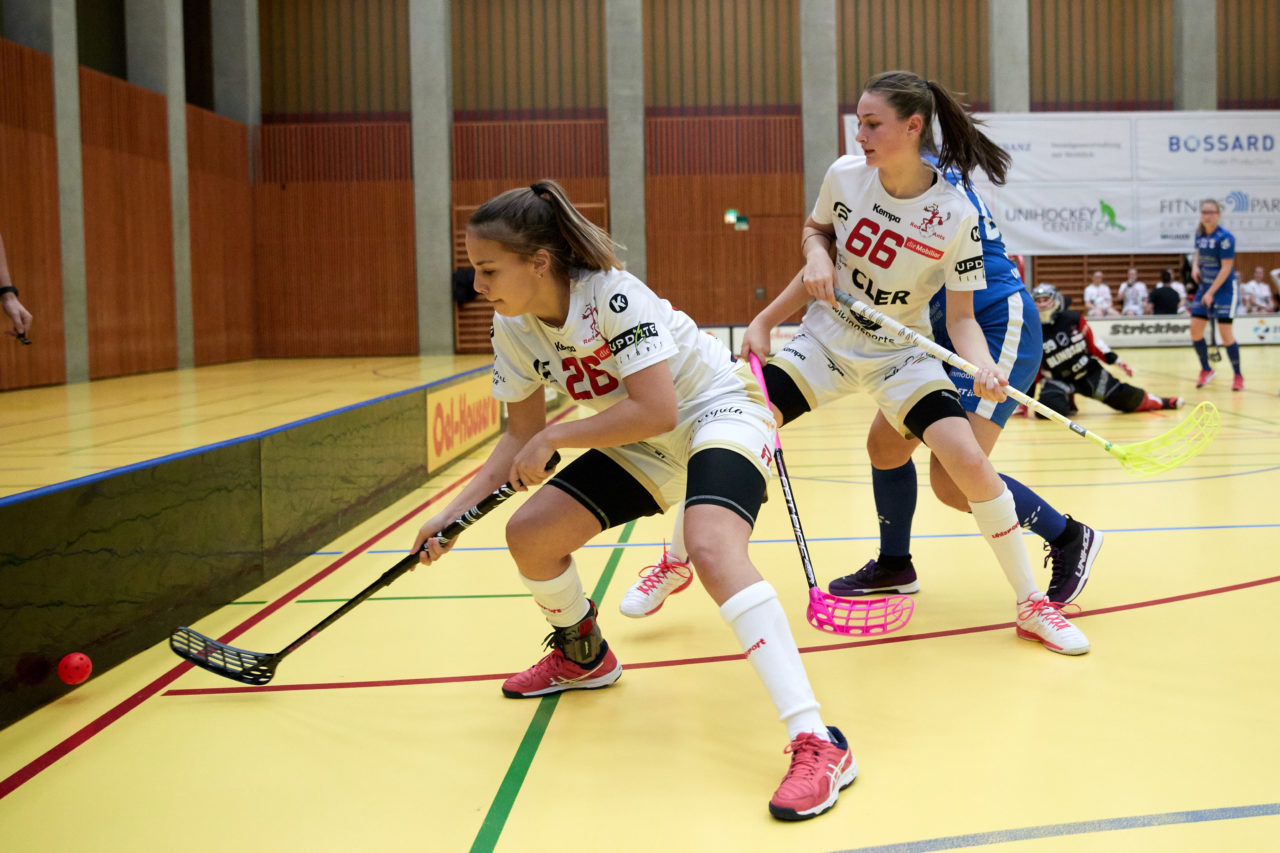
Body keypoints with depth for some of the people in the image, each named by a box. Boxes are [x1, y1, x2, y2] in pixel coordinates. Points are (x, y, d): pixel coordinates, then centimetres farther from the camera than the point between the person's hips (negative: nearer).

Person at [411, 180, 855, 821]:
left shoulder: (613, 296, -29)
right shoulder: (513, 329, -6)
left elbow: (656, 410, -35)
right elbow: (521, 437, 4)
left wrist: (554, 439, -28)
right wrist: (451, 514, -3)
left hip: (720, 411, -8)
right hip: (646, 448, 8)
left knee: (711, 549, -34)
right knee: (529, 534, 1)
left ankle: (818, 745, -35)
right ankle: (584, 657, 32)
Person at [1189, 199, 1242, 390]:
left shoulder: (1224, 237, -17)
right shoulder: (1199, 234, 3)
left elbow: (1226, 268, -17)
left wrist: (1211, 293, -18)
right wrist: (1195, 266, 0)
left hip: (1224, 289, -6)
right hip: (1204, 287, 6)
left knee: (1225, 332, -7)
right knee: (1195, 329, 1)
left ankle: (1238, 376, 9)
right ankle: (1206, 370, 21)